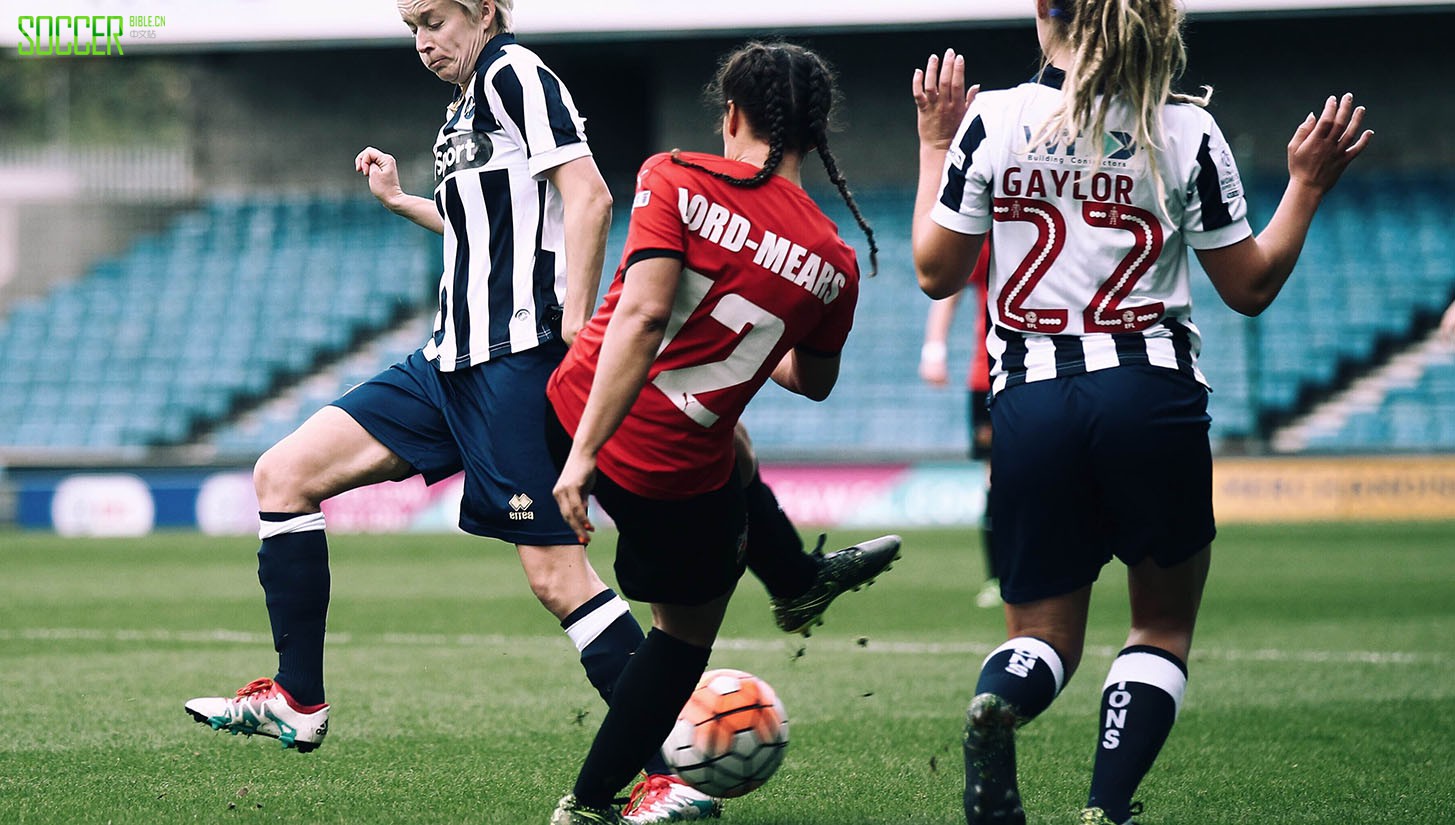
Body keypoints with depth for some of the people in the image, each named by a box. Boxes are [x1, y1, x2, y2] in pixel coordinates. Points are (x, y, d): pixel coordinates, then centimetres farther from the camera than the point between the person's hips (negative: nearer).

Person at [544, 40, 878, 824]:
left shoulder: (677, 179, -9)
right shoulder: (833, 264, -2)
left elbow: (643, 316, -21)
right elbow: (814, 381, 17)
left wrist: (582, 453, -23)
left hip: (571, 413, 2)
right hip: (675, 473, -2)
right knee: (688, 626, 21)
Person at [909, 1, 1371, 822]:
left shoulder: (990, 120, -1)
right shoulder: (1188, 132, -1)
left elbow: (936, 273, 7)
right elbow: (1251, 286, 6)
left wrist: (934, 146, 18)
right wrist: (1308, 184, 18)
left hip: (1032, 405, 1)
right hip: (1152, 398, -1)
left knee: (1045, 634, 14)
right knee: (1165, 624, 16)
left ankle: (995, 708, -24)